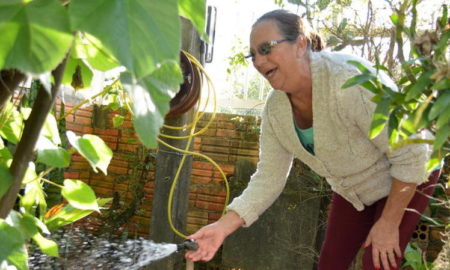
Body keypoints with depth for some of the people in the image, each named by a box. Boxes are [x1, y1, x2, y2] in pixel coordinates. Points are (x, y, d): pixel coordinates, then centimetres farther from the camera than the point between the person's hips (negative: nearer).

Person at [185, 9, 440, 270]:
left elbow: (411, 156, -29)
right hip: (352, 187, 6)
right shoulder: (275, 109, -15)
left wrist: (389, 224, -22)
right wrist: (223, 226, -21)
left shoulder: (350, 80, -37)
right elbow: (269, 178, -10)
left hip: (404, 178, -5)